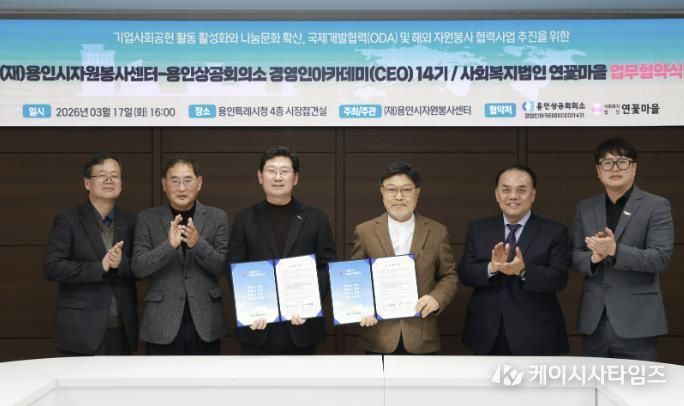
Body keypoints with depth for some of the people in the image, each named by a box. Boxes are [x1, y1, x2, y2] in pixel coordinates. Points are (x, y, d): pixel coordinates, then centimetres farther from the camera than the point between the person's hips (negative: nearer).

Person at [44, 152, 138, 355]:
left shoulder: (130, 221, 9)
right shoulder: (68, 219, -2)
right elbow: (52, 267, -11)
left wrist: (121, 263, -15)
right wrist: (100, 267, -18)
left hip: (123, 328, 4)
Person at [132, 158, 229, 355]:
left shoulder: (217, 217, 4)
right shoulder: (147, 219, 3)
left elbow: (224, 267, -2)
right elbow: (138, 268, -5)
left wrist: (198, 243, -20)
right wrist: (168, 245, -22)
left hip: (205, 322, 1)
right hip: (162, 324, -1)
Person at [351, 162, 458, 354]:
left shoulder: (437, 232, 5)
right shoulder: (365, 231, 4)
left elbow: (449, 276, 7)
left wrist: (436, 298, -12)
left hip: (421, 336, 0)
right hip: (378, 336, 0)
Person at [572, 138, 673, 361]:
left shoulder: (656, 206, -2)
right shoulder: (585, 208, 11)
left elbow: (661, 258, -11)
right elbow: (574, 257, 9)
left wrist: (615, 250, -23)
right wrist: (593, 258, -13)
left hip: (636, 321, -4)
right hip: (594, 321, 4)